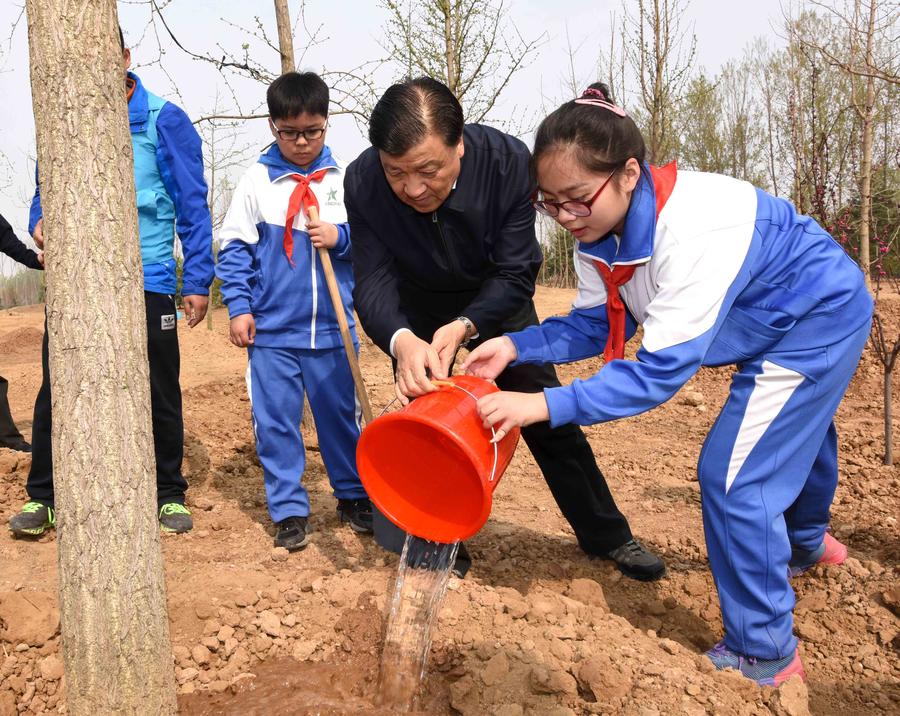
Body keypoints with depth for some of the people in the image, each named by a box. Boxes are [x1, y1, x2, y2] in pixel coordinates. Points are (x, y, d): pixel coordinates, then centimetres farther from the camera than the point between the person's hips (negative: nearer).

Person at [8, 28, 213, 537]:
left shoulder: (163, 121, -3)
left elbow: (192, 204, -3)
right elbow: (46, 187, 18)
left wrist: (199, 281, -7)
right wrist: (40, 219, -7)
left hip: (147, 280, -3)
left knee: (160, 394, 6)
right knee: (56, 390, 2)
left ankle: (170, 494, 21)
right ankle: (43, 496, 17)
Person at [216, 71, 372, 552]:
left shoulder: (344, 179, 2)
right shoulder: (257, 180, 0)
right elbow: (234, 247, 2)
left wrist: (339, 238, -13)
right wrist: (238, 306, -5)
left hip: (332, 327, 1)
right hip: (271, 330, -1)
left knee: (341, 414, 13)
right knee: (275, 422, 4)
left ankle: (354, 496, 30)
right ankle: (289, 510, 18)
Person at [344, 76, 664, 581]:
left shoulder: (509, 162, -33)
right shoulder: (363, 182, -30)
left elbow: (514, 274, -28)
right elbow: (374, 283, -30)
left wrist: (463, 326, -46)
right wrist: (401, 340, -51)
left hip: (494, 298, 0)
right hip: (417, 306, 1)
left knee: (547, 415, 3)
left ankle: (607, 535, 22)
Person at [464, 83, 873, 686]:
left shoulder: (693, 228, -41)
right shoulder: (601, 228, -15)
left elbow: (664, 368, -40)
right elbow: (597, 322, -10)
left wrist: (547, 405, -46)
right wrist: (517, 347, -25)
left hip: (823, 315, -9)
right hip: (774, 328, 9)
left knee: (733, 475, -11)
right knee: (793, 428, 31)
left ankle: (764, 655, 8)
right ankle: (808, 542, 62)